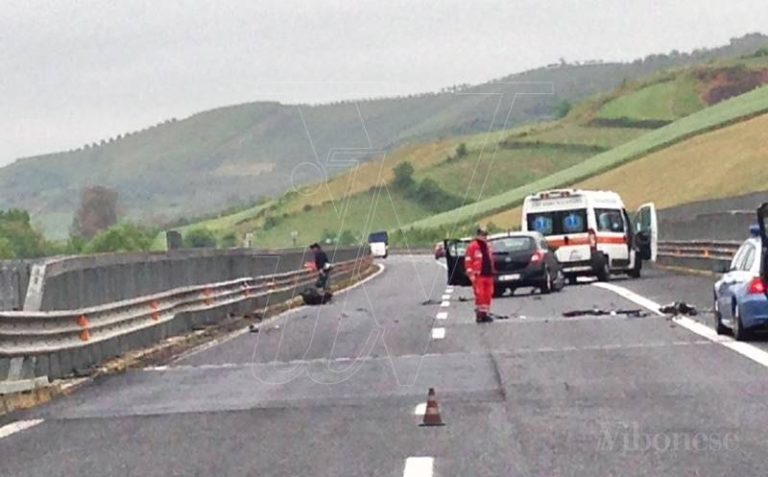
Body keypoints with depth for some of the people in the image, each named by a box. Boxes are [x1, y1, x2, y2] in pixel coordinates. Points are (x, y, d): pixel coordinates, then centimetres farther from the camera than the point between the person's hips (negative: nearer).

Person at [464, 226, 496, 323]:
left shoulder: (488, 246, 17)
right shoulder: (473, 246, -6)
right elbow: (468, 261, -9)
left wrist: (493, 271, 21)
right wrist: (471, 274, -14)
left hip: (488, 275, 7)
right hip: (478, 275, -7)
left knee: (488, 295, 7)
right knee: (479, 295, -9)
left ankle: (486, 313, 15)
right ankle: (479, 314, -4)